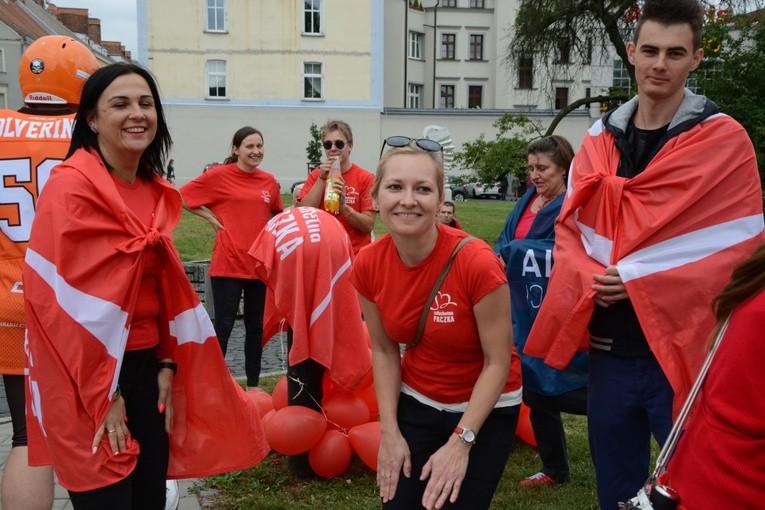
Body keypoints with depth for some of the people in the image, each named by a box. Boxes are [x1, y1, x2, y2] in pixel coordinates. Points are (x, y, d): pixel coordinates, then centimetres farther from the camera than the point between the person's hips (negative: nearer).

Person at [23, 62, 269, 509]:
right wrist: (103, 393, -15)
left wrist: (167, 364, 7)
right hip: (86, 376, -7)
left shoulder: (155, 192, 9)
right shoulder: (71, 187, -15)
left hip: (145, 367, 7)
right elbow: (68, 300, -17)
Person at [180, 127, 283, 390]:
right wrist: (211, 217, -6)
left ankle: (253, 383, 25)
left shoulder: (269, 181, 6)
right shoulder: (218, 175, -5)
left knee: (256, 325, 13)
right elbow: (181, 197, -1)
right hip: (227, 263, -4)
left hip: (260, 263, 4)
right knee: (224, 324, 2)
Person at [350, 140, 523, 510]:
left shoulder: (476, 261, -28)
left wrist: (460, 441, -19)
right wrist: (390, 433, -6)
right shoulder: (367, 265, -15)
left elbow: (498, 362, -19)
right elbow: (384, 350, -2)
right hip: (415, 404, 3)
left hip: (485, 410, -3)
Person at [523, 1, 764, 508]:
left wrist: (642, 281, -15)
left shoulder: (724, 140, -5)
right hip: (608, 346, 4)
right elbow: (569, 226, 10)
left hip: (682, 346, -4)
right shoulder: (600, 139, 8)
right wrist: (590, 278, -10)